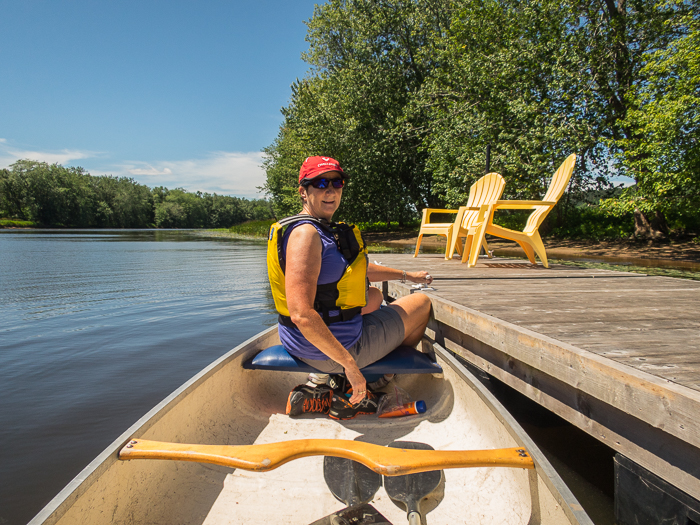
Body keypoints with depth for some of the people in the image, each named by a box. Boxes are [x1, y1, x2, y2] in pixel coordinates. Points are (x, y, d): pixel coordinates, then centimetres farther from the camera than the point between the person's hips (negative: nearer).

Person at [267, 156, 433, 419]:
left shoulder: (323, 229, 9)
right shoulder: (305, 233, -24)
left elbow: (358, 270, 23)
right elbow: (301, 314, -32)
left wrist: (406, 275, 28)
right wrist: (349, 363, -27)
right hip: (338, 344, -9)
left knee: (375, 296, 38)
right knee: (422, 303, 10)